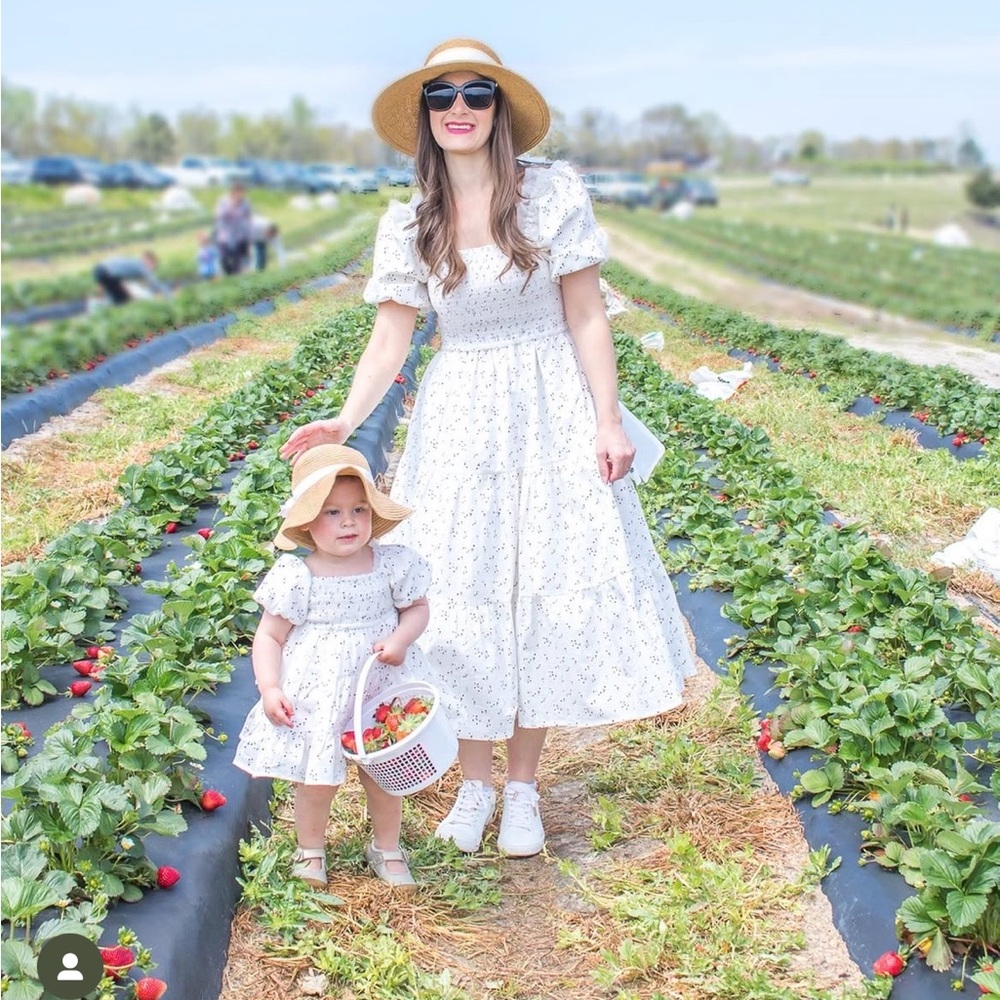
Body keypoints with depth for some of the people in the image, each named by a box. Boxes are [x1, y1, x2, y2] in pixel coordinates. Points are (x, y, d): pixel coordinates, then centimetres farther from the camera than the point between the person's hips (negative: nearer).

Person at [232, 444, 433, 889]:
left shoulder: (393, 564, -7)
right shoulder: (296, 577, -13)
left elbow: (417, 607, 7)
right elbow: (269, 636, -6)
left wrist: (401, 639, -13)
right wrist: (269, 689, -16)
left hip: (381, 693, 2)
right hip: (316, 701, -2)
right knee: (318, 780, 8)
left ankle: (386, 848, 40)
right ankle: (310, 852, 34)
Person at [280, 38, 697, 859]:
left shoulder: (555, 195, -6)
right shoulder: (408, 223, 0)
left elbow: (587, 319, -4)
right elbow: (391, 339, -1)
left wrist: (608, 421, -9)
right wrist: (348, 419, -16)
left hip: (552, 413, -1)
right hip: (459, 419, 2)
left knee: (547, 592, 3)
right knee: (463, 595, 6)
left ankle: (523, 788, 18)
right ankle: (474, 783, 22)